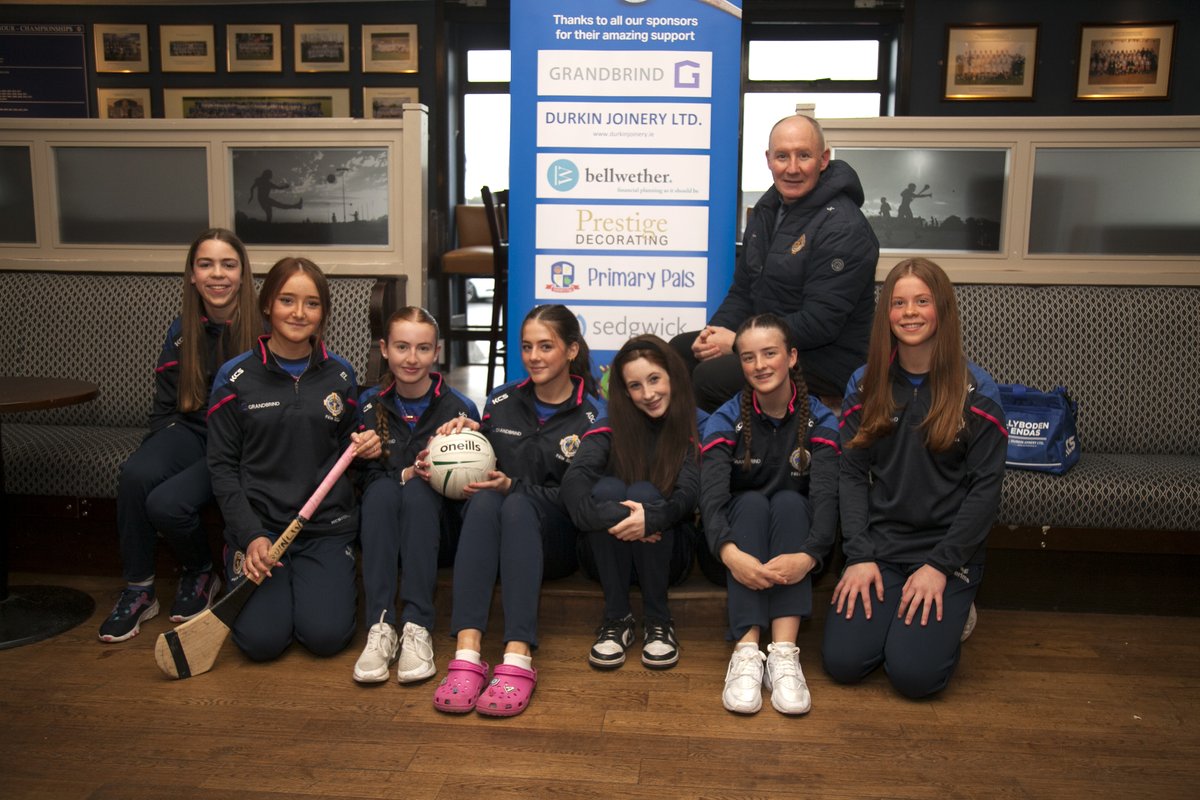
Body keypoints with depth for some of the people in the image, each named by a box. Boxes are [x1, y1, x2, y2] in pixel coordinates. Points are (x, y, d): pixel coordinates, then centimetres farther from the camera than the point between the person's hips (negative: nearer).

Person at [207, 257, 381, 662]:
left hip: (327, 525, 1)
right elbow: (223, 466, -2)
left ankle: (327, 580, 18)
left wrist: (364, 448, -8)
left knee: (327, 634, -16)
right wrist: (251, 536, -12)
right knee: (262, 639, -16)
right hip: (257, 523, -1)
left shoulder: (340, 374, 5)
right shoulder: (236, 377, -2)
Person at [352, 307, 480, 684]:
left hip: (437, 531, -1)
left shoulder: (460, 408, -5)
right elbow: (358, 477, -3)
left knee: (419, 491, -31)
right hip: (380, 531, 1)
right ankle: (380, 626, -37)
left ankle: (417, 628, -37)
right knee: (383, 489, -30)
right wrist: (407, 473, -21)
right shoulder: (368, 404, 1)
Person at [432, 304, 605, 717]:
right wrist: (465, 435, -7)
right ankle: (467, 653, -45)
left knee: (518, 506, -34)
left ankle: (518, 659, -47)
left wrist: (514, 487, -18)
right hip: (494, 533, 3)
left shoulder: (592, 414, 0)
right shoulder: (501, 400, 11)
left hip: (556, 540, -3)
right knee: (484, 500, -31)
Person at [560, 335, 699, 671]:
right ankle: (617, 619, -18)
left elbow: (689, 494, -20)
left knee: (644, 492, -28)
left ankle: (658, 621, -16)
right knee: (608, 487, -28)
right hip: (609, 553, 1)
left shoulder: (693, 427, -5)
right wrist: (613, 516, -41)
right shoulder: (612, 425, -5)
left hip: (666, 554, 0)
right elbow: (574, 480, -23)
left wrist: (651, 518, -41)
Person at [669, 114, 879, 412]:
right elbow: (743, 289, 15)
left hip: (826, 360, -9)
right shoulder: (768, 209, 9)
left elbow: (819, 324, -23)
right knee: (679, 349, -2)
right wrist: (716, 330, -5)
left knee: (712, 377, -26)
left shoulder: (844, 228, -18)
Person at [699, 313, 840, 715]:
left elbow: (825, 495, -23)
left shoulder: (819, 420, -7)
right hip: (740, 545, 0)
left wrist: (808, 556, -44)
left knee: (789, 501, -29)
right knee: (751, 502, -30)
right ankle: (746, 651, -44)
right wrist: (729, 552, -45)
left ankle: (784, 652, -42)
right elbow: (712, 495, -24)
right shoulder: (725, 420, -8)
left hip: (794, 544, 0)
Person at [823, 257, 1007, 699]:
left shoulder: (976, 391, -4)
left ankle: (951, 614, 14)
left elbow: (986, 487, -6)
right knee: (842, 661, -13)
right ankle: (889, 615, 18)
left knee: (913, 672, -17)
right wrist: (859, 556, -9)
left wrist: (941, 565, -13)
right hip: (879, 545, 2)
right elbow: (852, 474, 1)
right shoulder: (865, 384, 5)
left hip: (948, 550, -2)